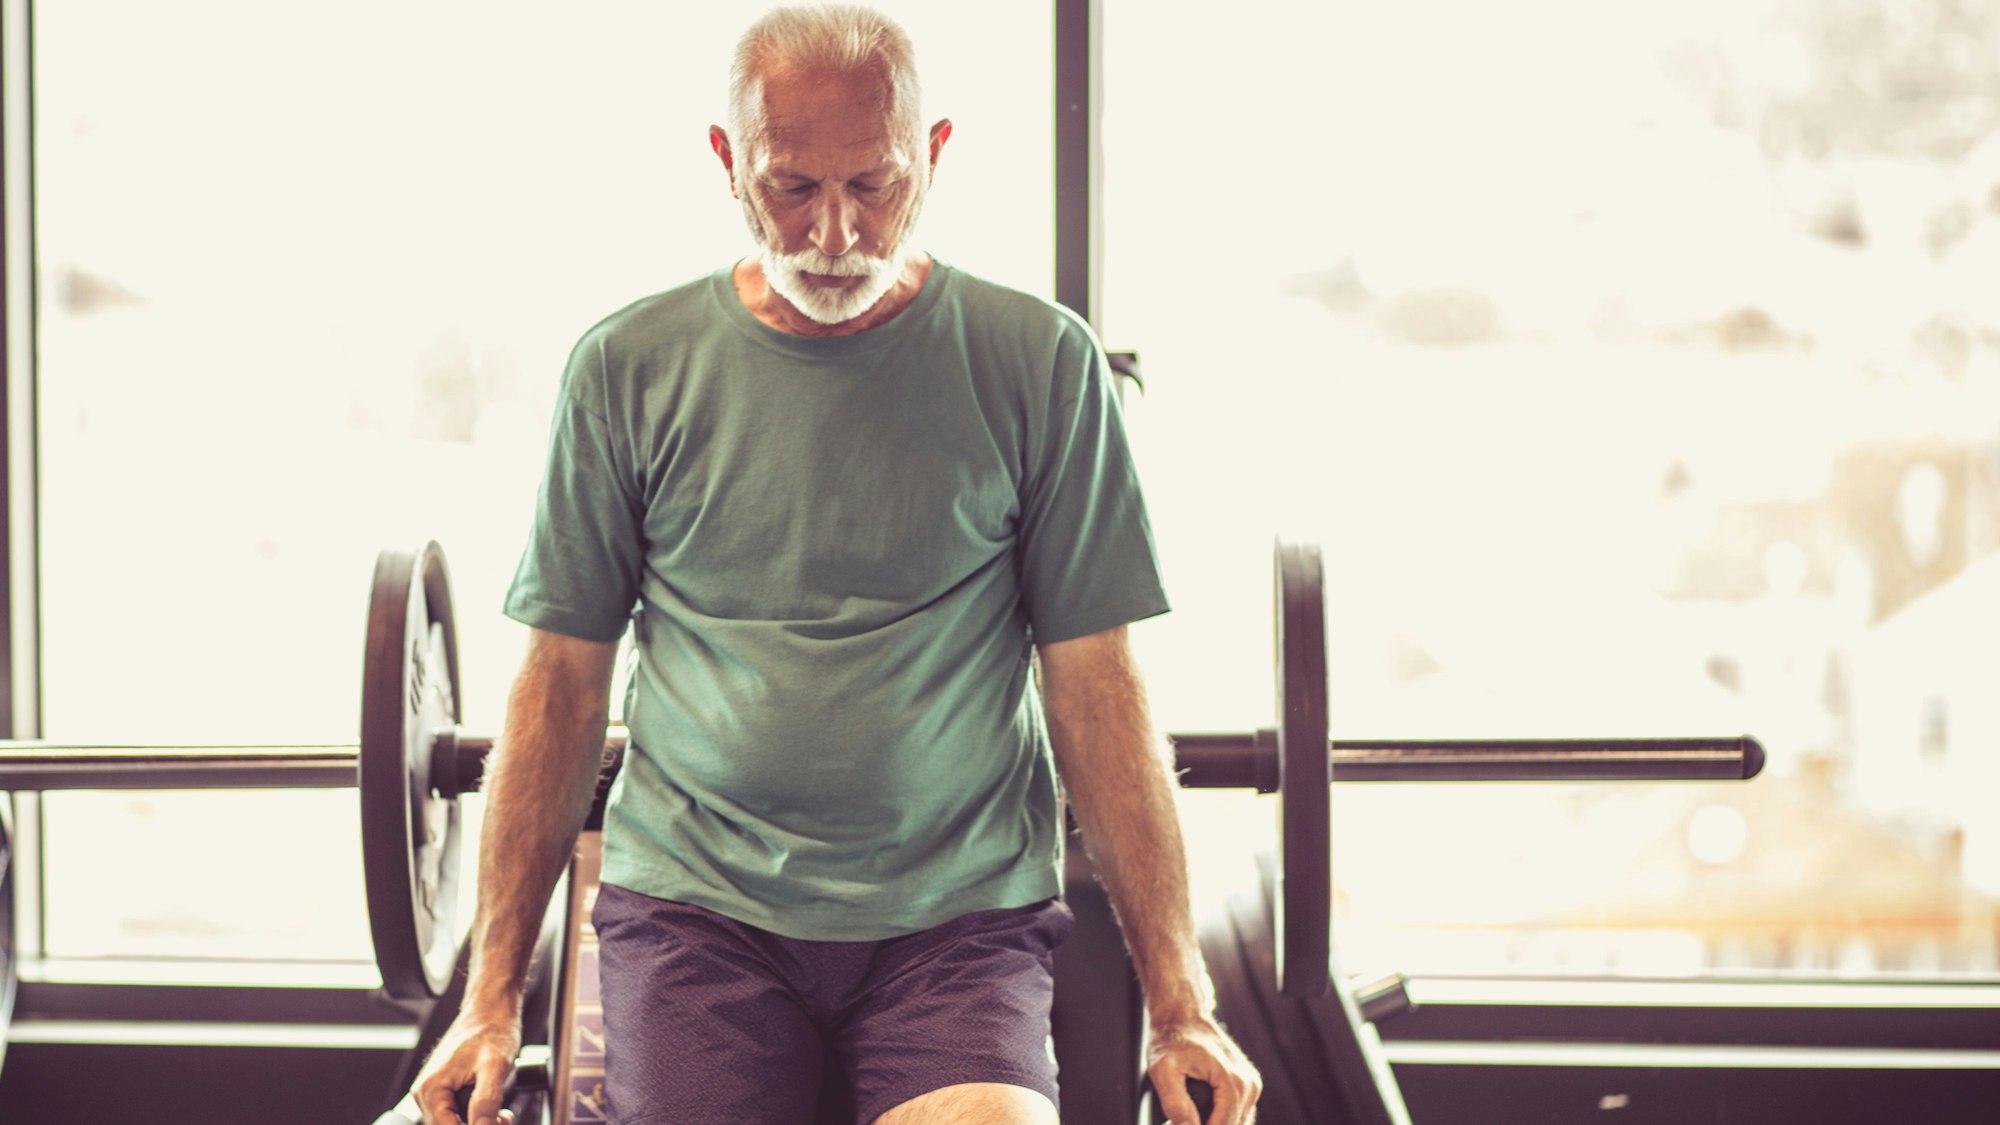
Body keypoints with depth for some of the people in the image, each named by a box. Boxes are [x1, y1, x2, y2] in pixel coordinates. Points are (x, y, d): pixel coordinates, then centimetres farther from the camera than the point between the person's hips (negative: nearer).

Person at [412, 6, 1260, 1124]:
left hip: (961, 913, -1)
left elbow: (1097, 686, 4)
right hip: (695, 906, 1)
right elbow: (561, 681, 9)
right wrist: (494, 991, 6)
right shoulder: (629, 368, 6)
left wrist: (1181, 1001, 0)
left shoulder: (1040, 362, 3)